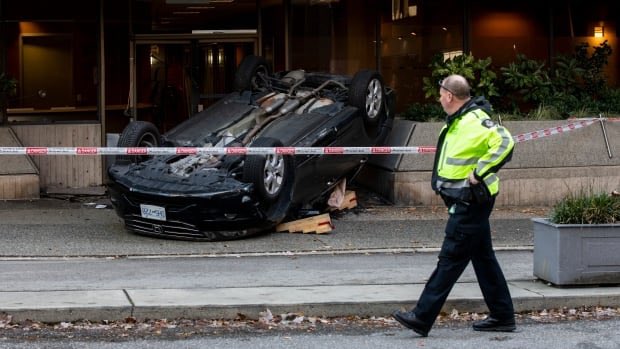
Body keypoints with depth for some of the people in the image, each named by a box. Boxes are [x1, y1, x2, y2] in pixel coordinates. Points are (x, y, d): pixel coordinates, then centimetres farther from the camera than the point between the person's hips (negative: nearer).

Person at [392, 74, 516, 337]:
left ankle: (422, 318, -6)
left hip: (470, 203, -11)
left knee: (451, 259, -7)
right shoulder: (457, 121, 13)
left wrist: (479, 173, -26)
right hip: (465, 201, 11)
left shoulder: (475, 121, -19)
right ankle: (502, 316, 20)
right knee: (483, 257, 14)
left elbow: (504, 143, -32)